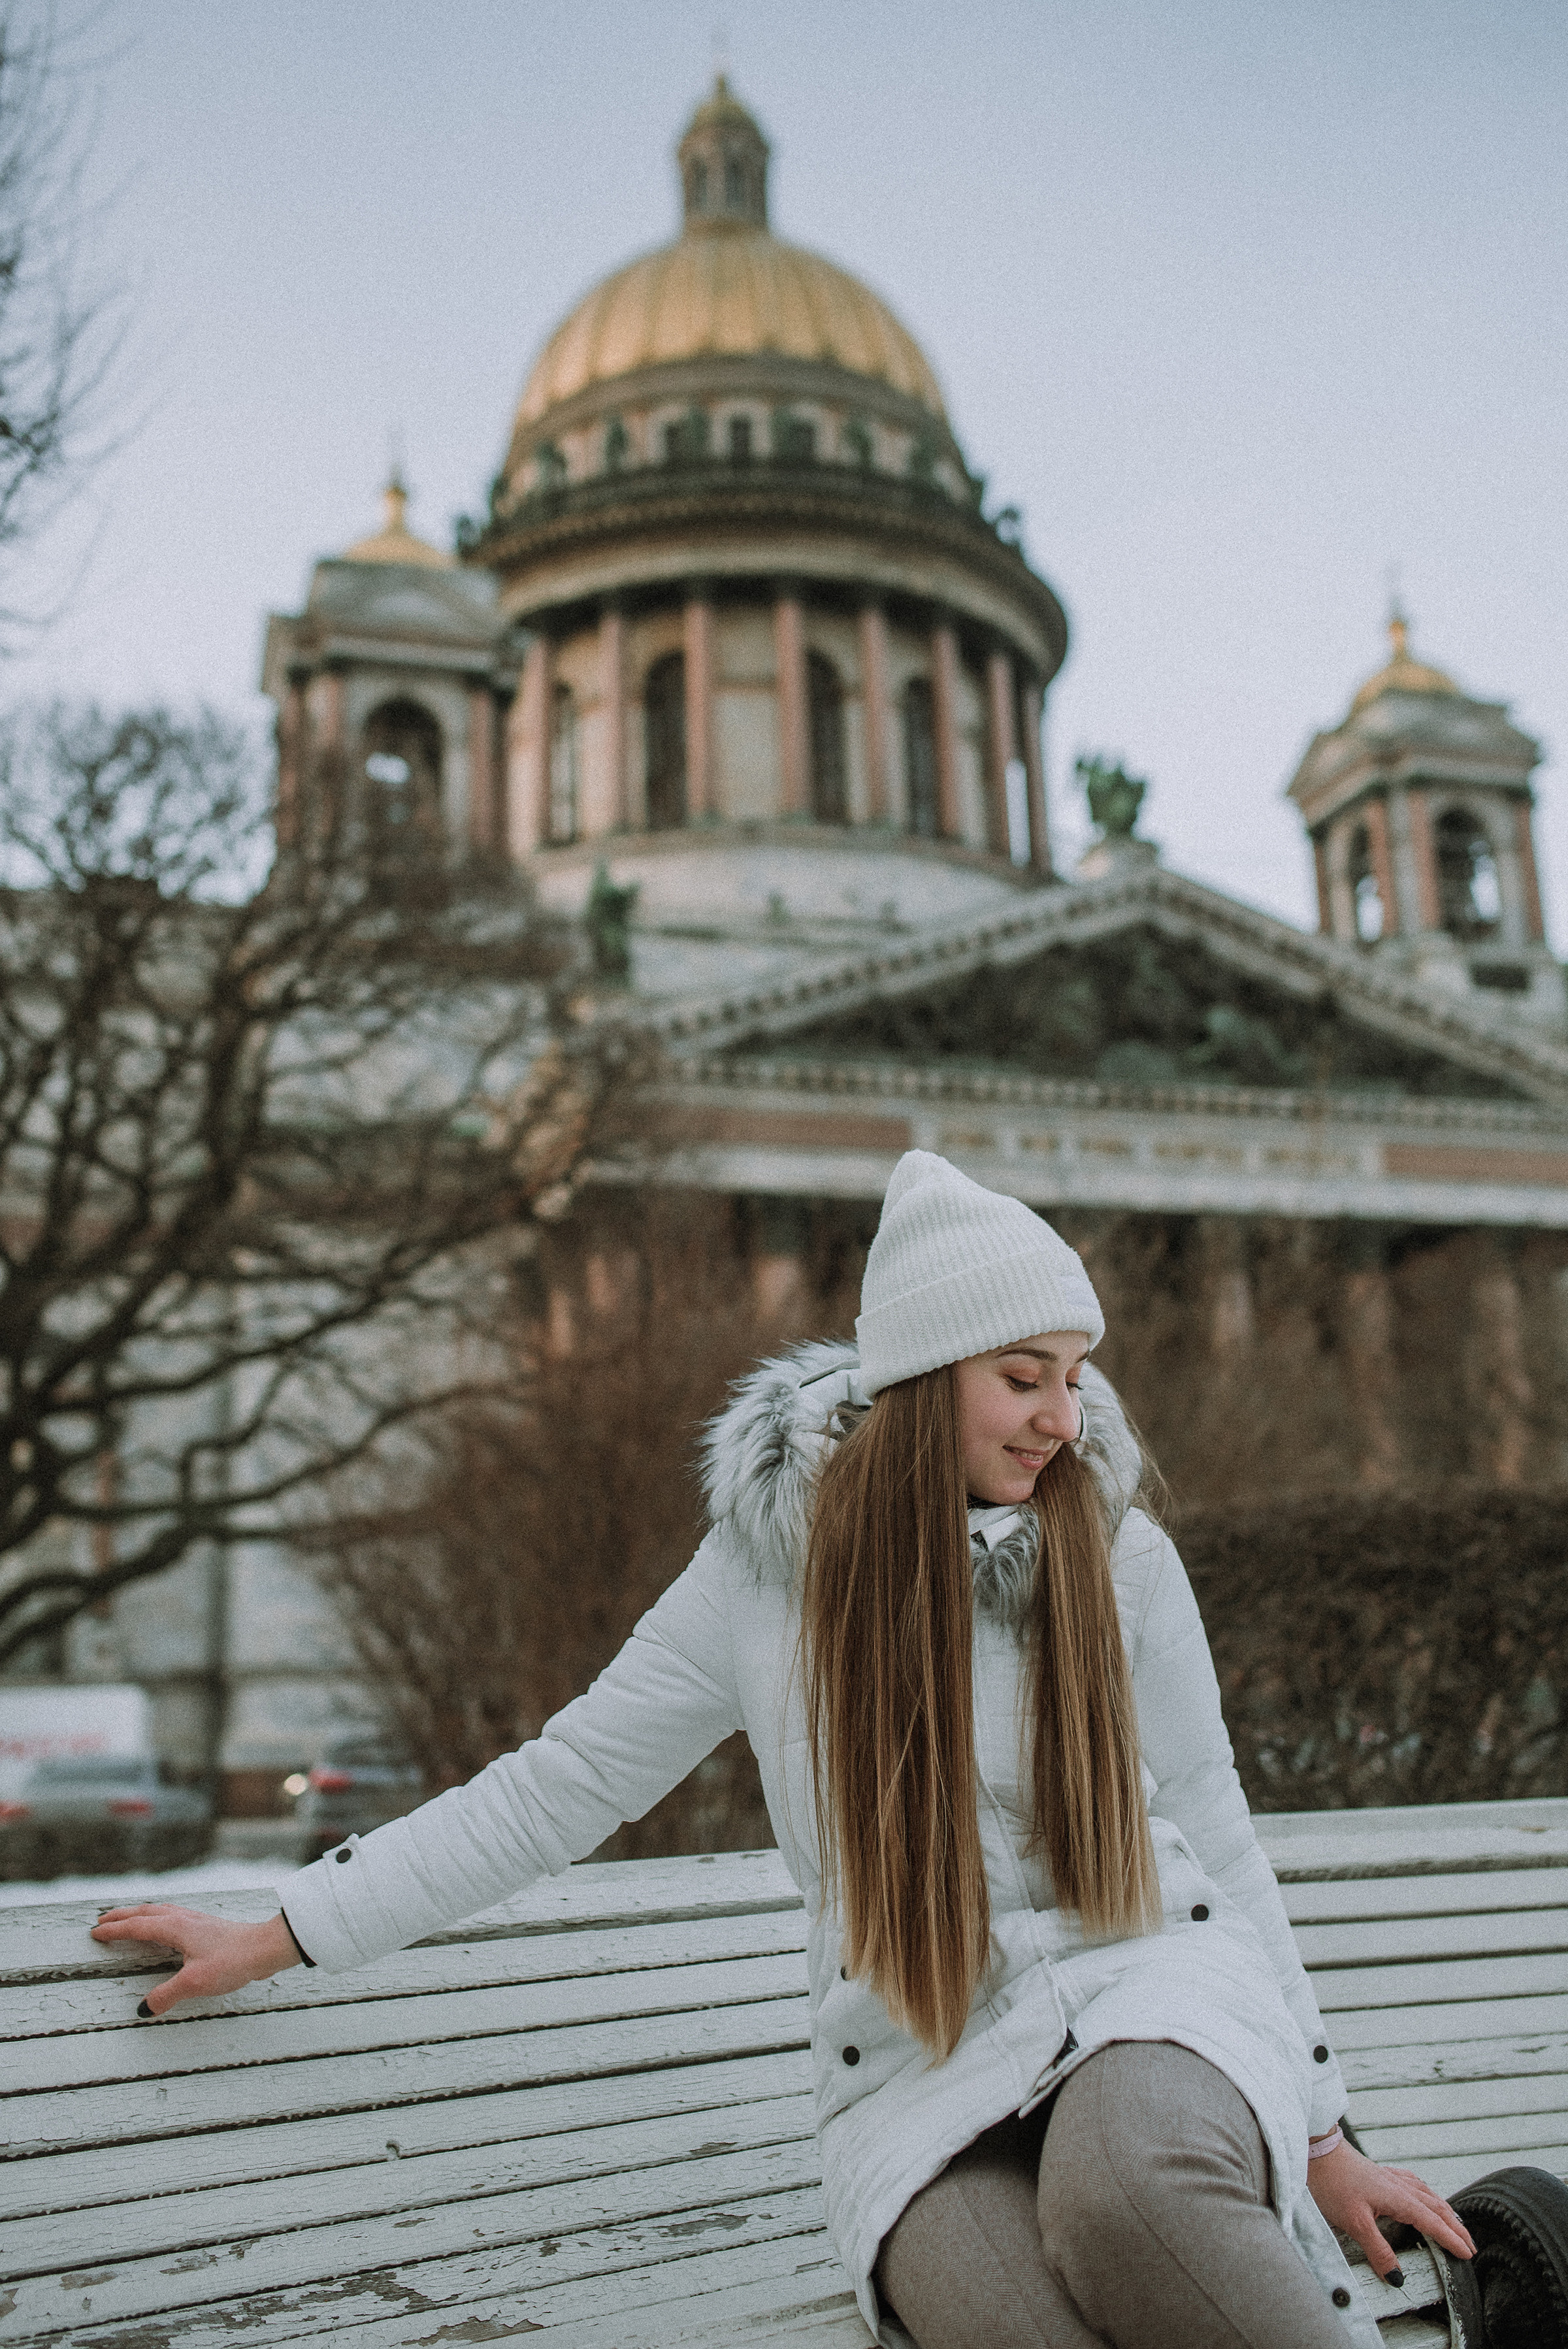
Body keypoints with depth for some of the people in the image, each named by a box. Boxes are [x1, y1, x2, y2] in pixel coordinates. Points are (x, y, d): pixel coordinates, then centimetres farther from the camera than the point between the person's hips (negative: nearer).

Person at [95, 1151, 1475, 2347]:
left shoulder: (1122, 1557, -1)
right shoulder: (770, 1571, -4)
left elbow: (1212, 1841, 9)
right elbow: (554, 1790, 2)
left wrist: (1319, 2132, 12)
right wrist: (278, 1937, 3)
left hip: (1145, 1990, 0)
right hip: (921, 2080, 0)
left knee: (1124, 2190, -36)